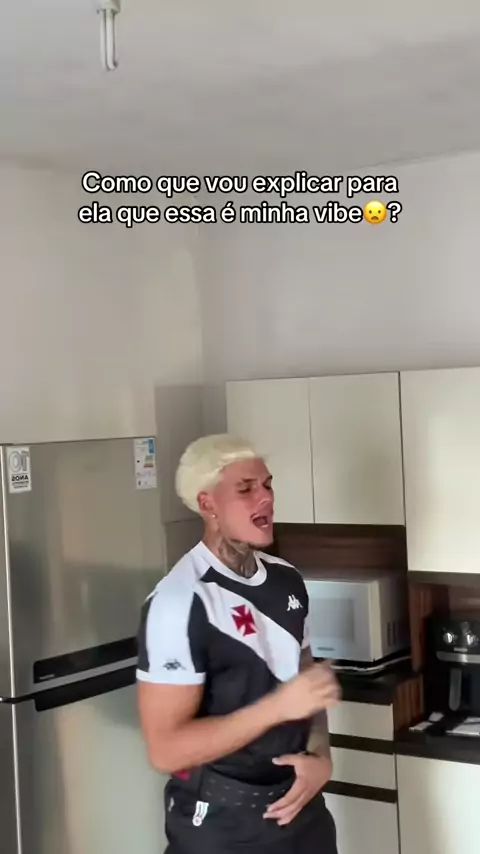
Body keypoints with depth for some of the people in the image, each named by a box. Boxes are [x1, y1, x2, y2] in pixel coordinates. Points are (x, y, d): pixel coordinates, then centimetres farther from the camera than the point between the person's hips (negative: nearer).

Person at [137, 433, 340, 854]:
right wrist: (278, 706, -27)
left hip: (298, 805, 6)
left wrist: (320, 757, -6)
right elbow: (165, 749, -22)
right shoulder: (180, 601, -20)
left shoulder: (287, 579, 2)